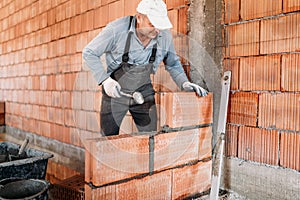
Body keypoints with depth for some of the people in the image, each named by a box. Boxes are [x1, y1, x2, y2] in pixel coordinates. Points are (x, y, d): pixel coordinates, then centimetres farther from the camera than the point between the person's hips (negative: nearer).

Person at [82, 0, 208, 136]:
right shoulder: (117, 29, -22)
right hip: (115, 91, -2)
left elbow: (173, 64, 5)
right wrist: (105, 79, -23)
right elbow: (89, 53, -12)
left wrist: (184, 83, -11)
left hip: (143, 92, 2)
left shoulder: (165, 35, -12)